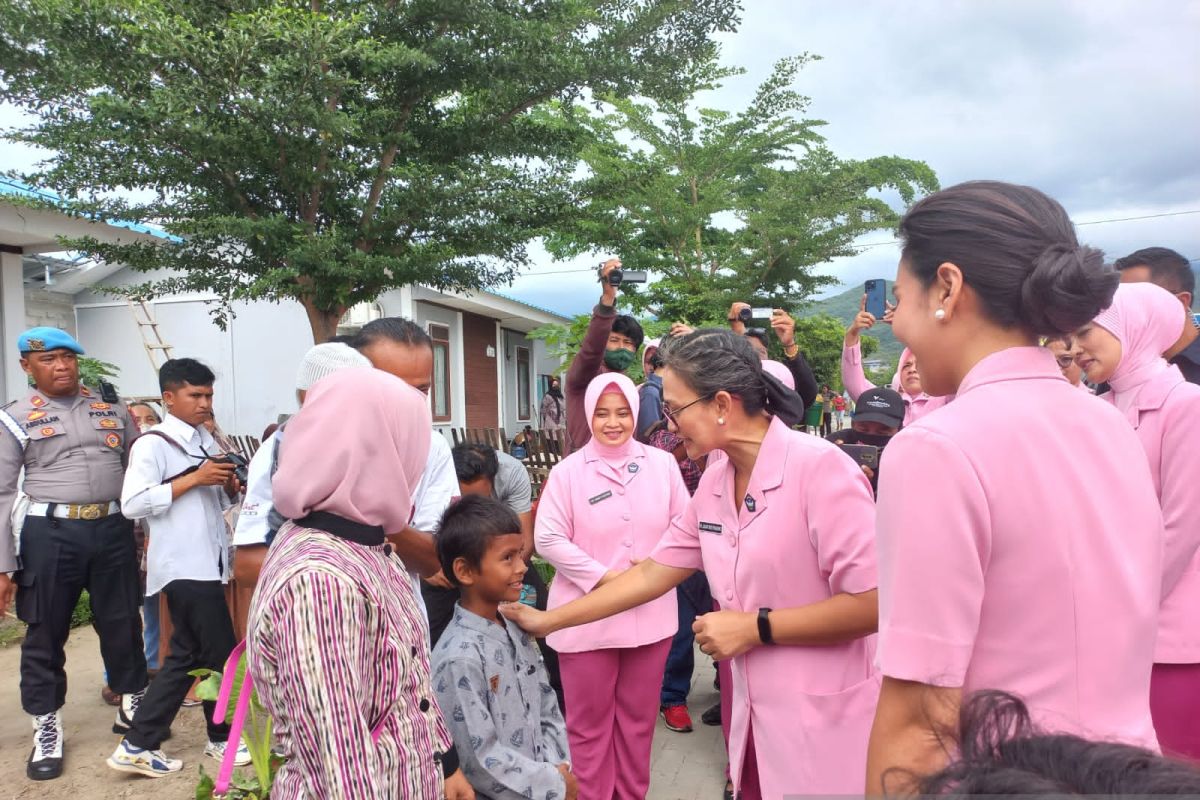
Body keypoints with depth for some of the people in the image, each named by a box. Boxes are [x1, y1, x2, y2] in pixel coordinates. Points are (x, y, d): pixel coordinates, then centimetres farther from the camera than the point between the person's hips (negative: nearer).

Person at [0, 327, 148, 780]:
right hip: (50, 533, -2)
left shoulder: (112, 412, 9)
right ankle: (46, 729, 26)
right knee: (45, 633, 9)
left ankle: (132, 705, 32)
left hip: (113, 530, 3)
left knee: (123, 624, 12)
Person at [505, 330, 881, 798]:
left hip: (824, 725, -6)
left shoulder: (819, 467, -20)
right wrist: (547, 620, 9)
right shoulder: (714, 482, 3)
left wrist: (755, 627, -17)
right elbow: (652, 573, 8)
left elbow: (872, 603, -21)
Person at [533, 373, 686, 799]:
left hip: (650, 613, 3)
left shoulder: (662, 464, 2)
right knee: (589, 721, 12)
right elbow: (548, 539, -10)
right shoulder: (568, 471, -8)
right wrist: (605, 577, -15)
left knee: (638, 717, 18)